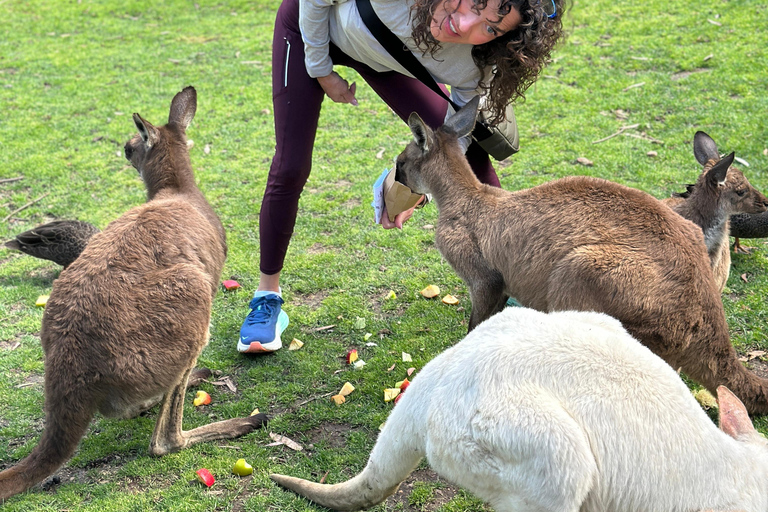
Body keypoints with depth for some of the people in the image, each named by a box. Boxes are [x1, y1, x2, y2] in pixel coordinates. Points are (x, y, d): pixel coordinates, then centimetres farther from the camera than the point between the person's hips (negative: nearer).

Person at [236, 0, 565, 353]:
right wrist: (322, 72, -14)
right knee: (290, 169, -10)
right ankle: (267, 297, 10)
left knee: (471, 152, -5)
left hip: (384, 58, 3)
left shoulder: (473, 67, -33)